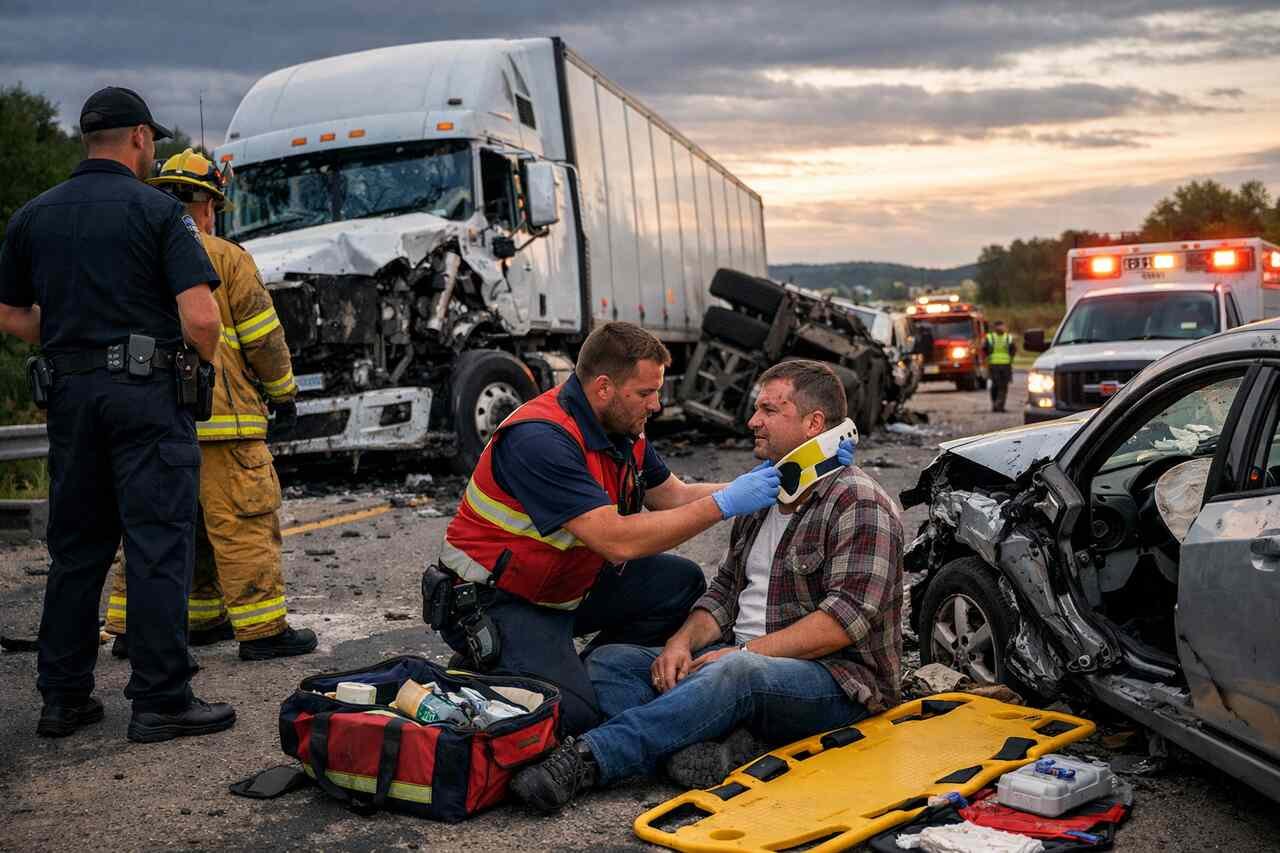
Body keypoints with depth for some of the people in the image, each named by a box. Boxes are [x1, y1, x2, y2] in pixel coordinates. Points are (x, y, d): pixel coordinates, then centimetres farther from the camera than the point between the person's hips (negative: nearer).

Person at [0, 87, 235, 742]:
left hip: (70, 392, 6)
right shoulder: (158, 211, -6)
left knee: (76, 547, 13)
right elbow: (200, 317, -15)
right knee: (158, 546, -1)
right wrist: (208, 361, 3)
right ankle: (160, 700, 2)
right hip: (145, 391, -6)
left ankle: (63, 697, 20)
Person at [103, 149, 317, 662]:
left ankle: (129, 625, 20)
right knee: (244, 522, -2)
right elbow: (262, 337, -4)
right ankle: (261, 629, 0)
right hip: (220, 418, -6)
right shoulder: (224, 257, -4)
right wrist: (284, 394, 9)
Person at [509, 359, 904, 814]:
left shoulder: (859, 505, -9)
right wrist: (682, 642, -3)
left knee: (734, 673, -41)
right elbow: (726, 589, 16)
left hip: (836, 679, -8)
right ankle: (726, 743, -30)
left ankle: (584, 760, -44)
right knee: (607, 662, -7)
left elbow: (846, 619, -19)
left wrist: (746, 651, -21)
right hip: (740, 657, 9)